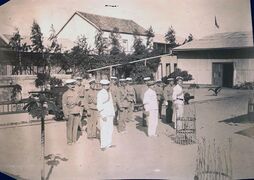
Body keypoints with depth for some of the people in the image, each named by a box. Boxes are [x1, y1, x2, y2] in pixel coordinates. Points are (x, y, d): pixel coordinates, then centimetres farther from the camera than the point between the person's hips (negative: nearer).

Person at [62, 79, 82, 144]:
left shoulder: (76, 92, 11)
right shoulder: (65, 94, -4)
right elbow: (64, 105, -6)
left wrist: (79, 103, -5)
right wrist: (66, 114, -11)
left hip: (77, 113, 4)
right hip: (70, 113, -4)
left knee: (75, 127, 9)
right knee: (69, 127, 2)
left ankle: (74, 140, 20)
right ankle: (69, 140, 12)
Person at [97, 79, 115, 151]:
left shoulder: (109, 92, 13)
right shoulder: (100, 93, -12)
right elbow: (99, 106, -15)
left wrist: (113, 113, 17)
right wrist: (102, 115, -19)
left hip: (110, 114, 8)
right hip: (104, 115, -8)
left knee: (110, 129, 12)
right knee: (104, 130, -5)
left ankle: (109, 144, 22)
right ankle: (103, 146, 1)